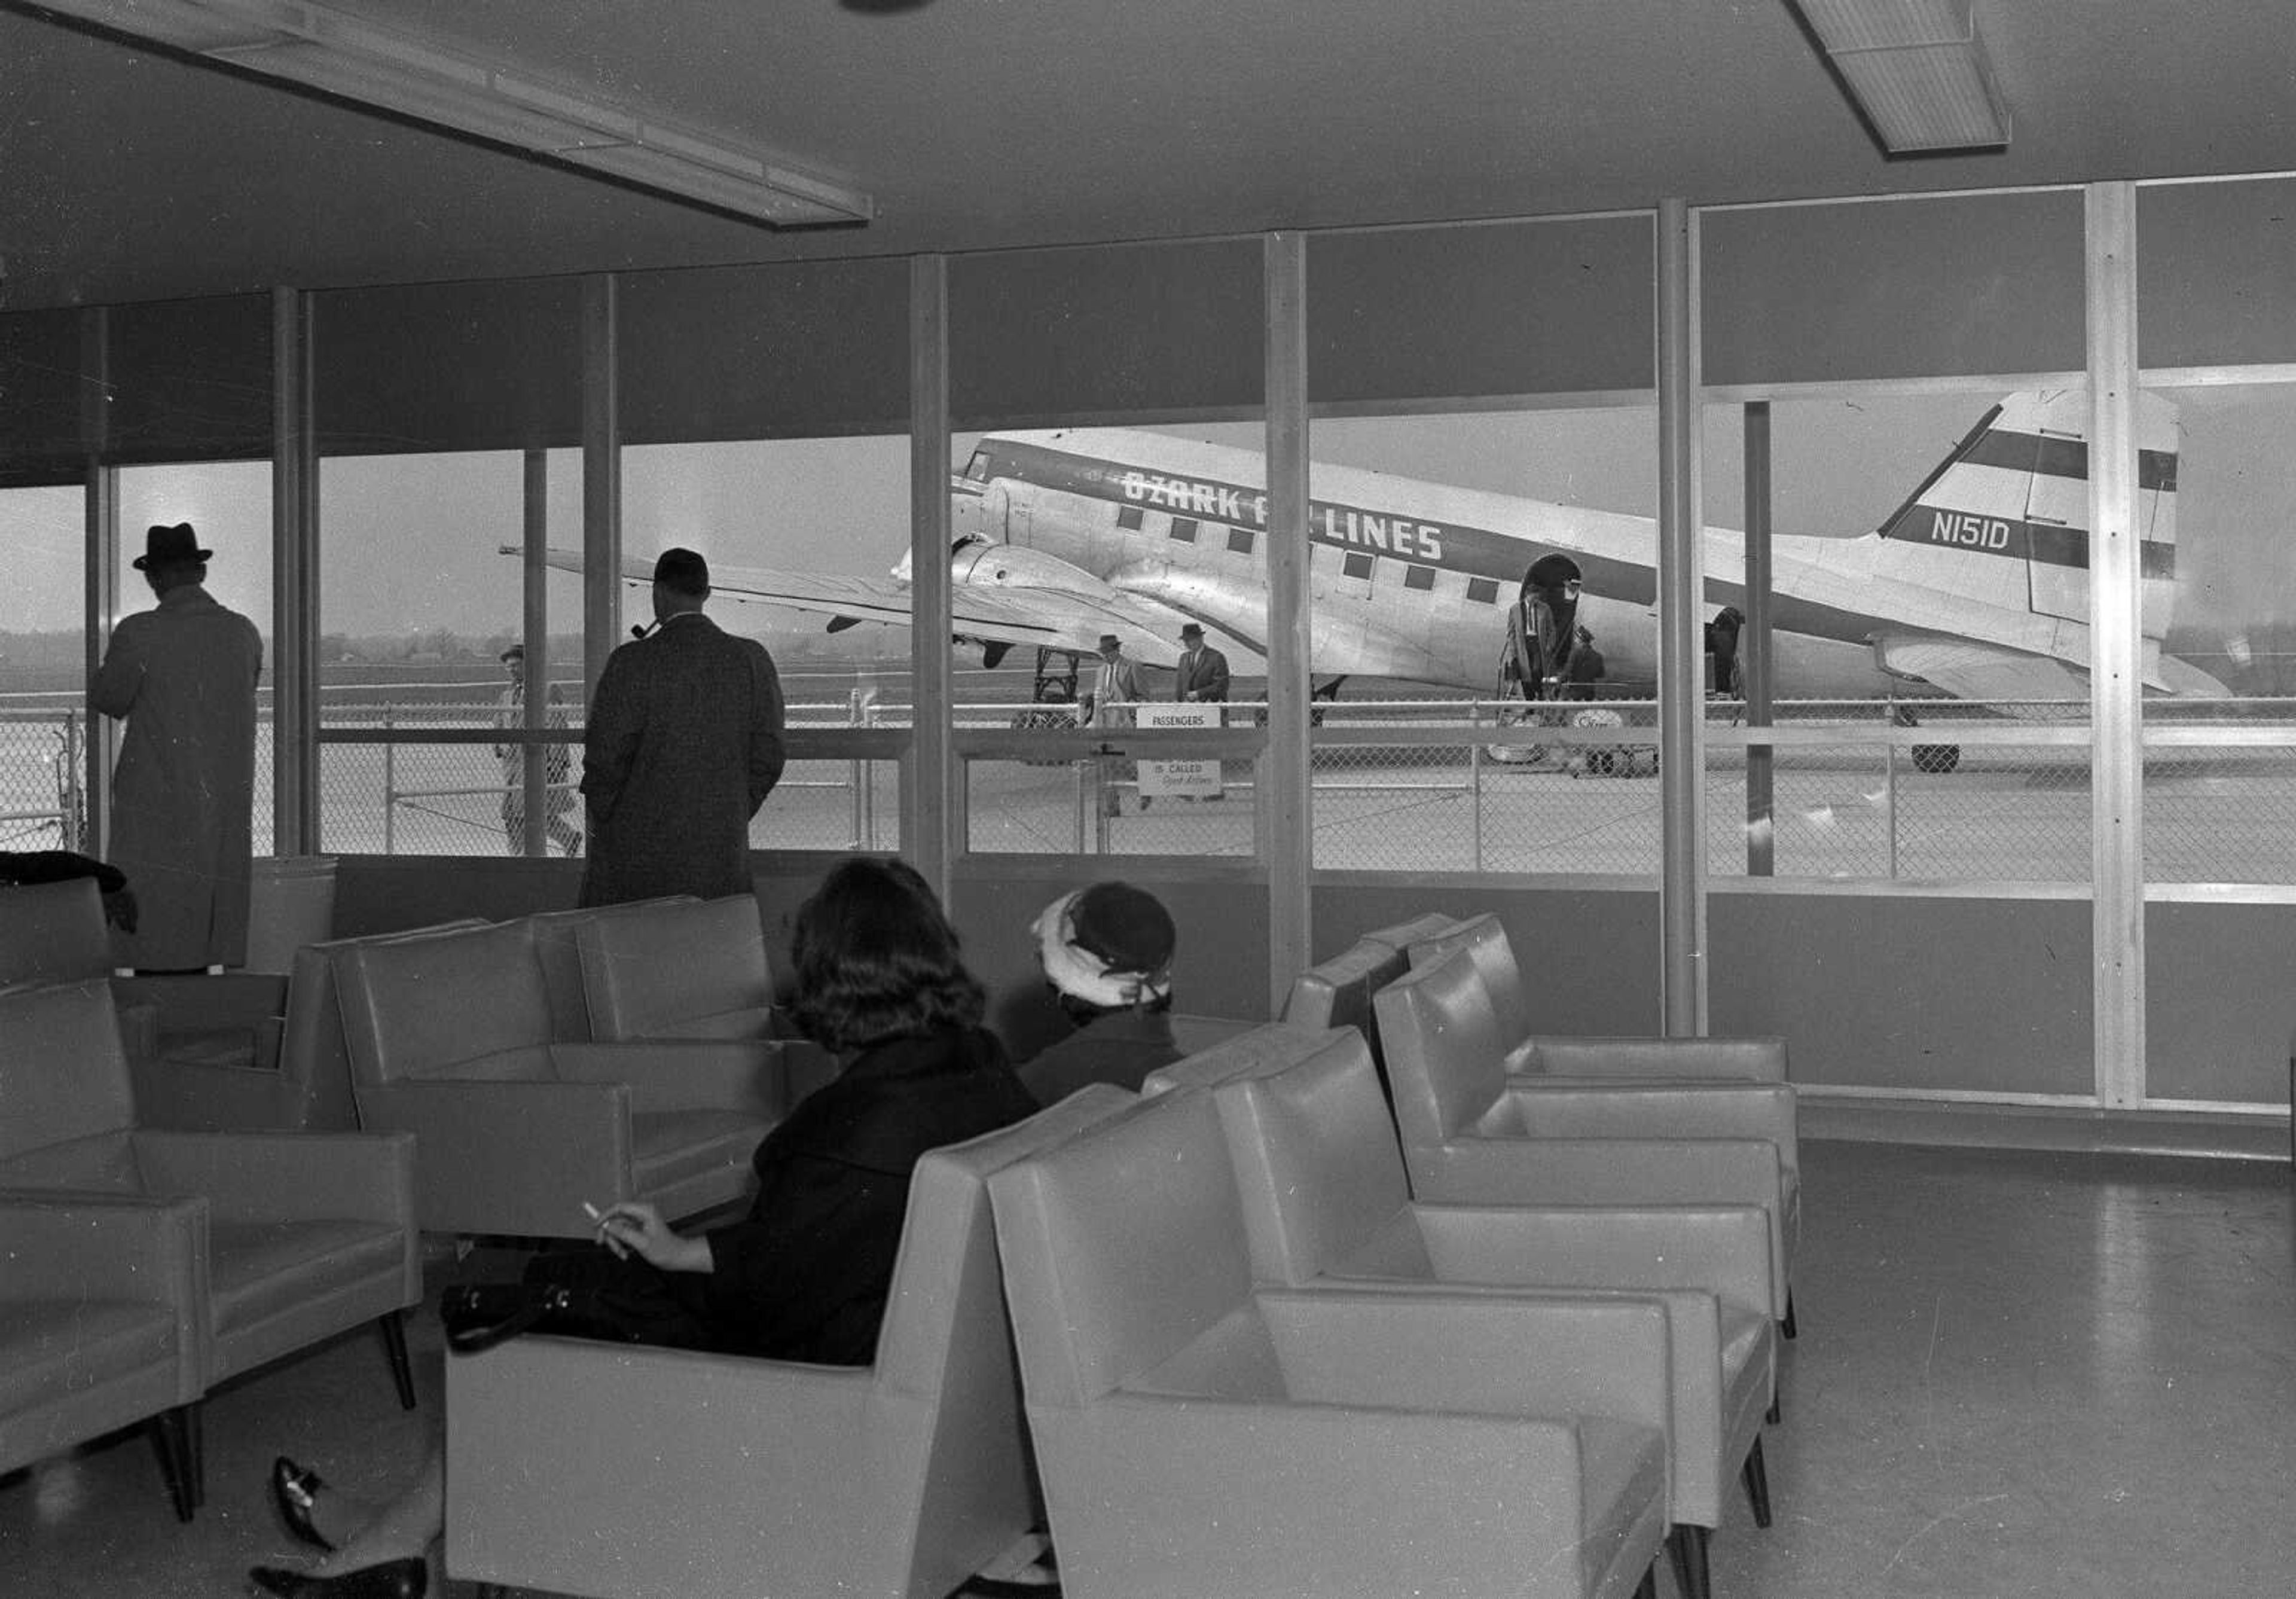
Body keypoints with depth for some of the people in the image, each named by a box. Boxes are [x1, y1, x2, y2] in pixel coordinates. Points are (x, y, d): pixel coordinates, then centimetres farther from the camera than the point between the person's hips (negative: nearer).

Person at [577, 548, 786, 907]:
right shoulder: (753, 660, 2)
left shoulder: (632, 663, -9)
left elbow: (605, 756, -8)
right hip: (724, 851, 3)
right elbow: (768, 759, 5)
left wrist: (600, 815, 9)